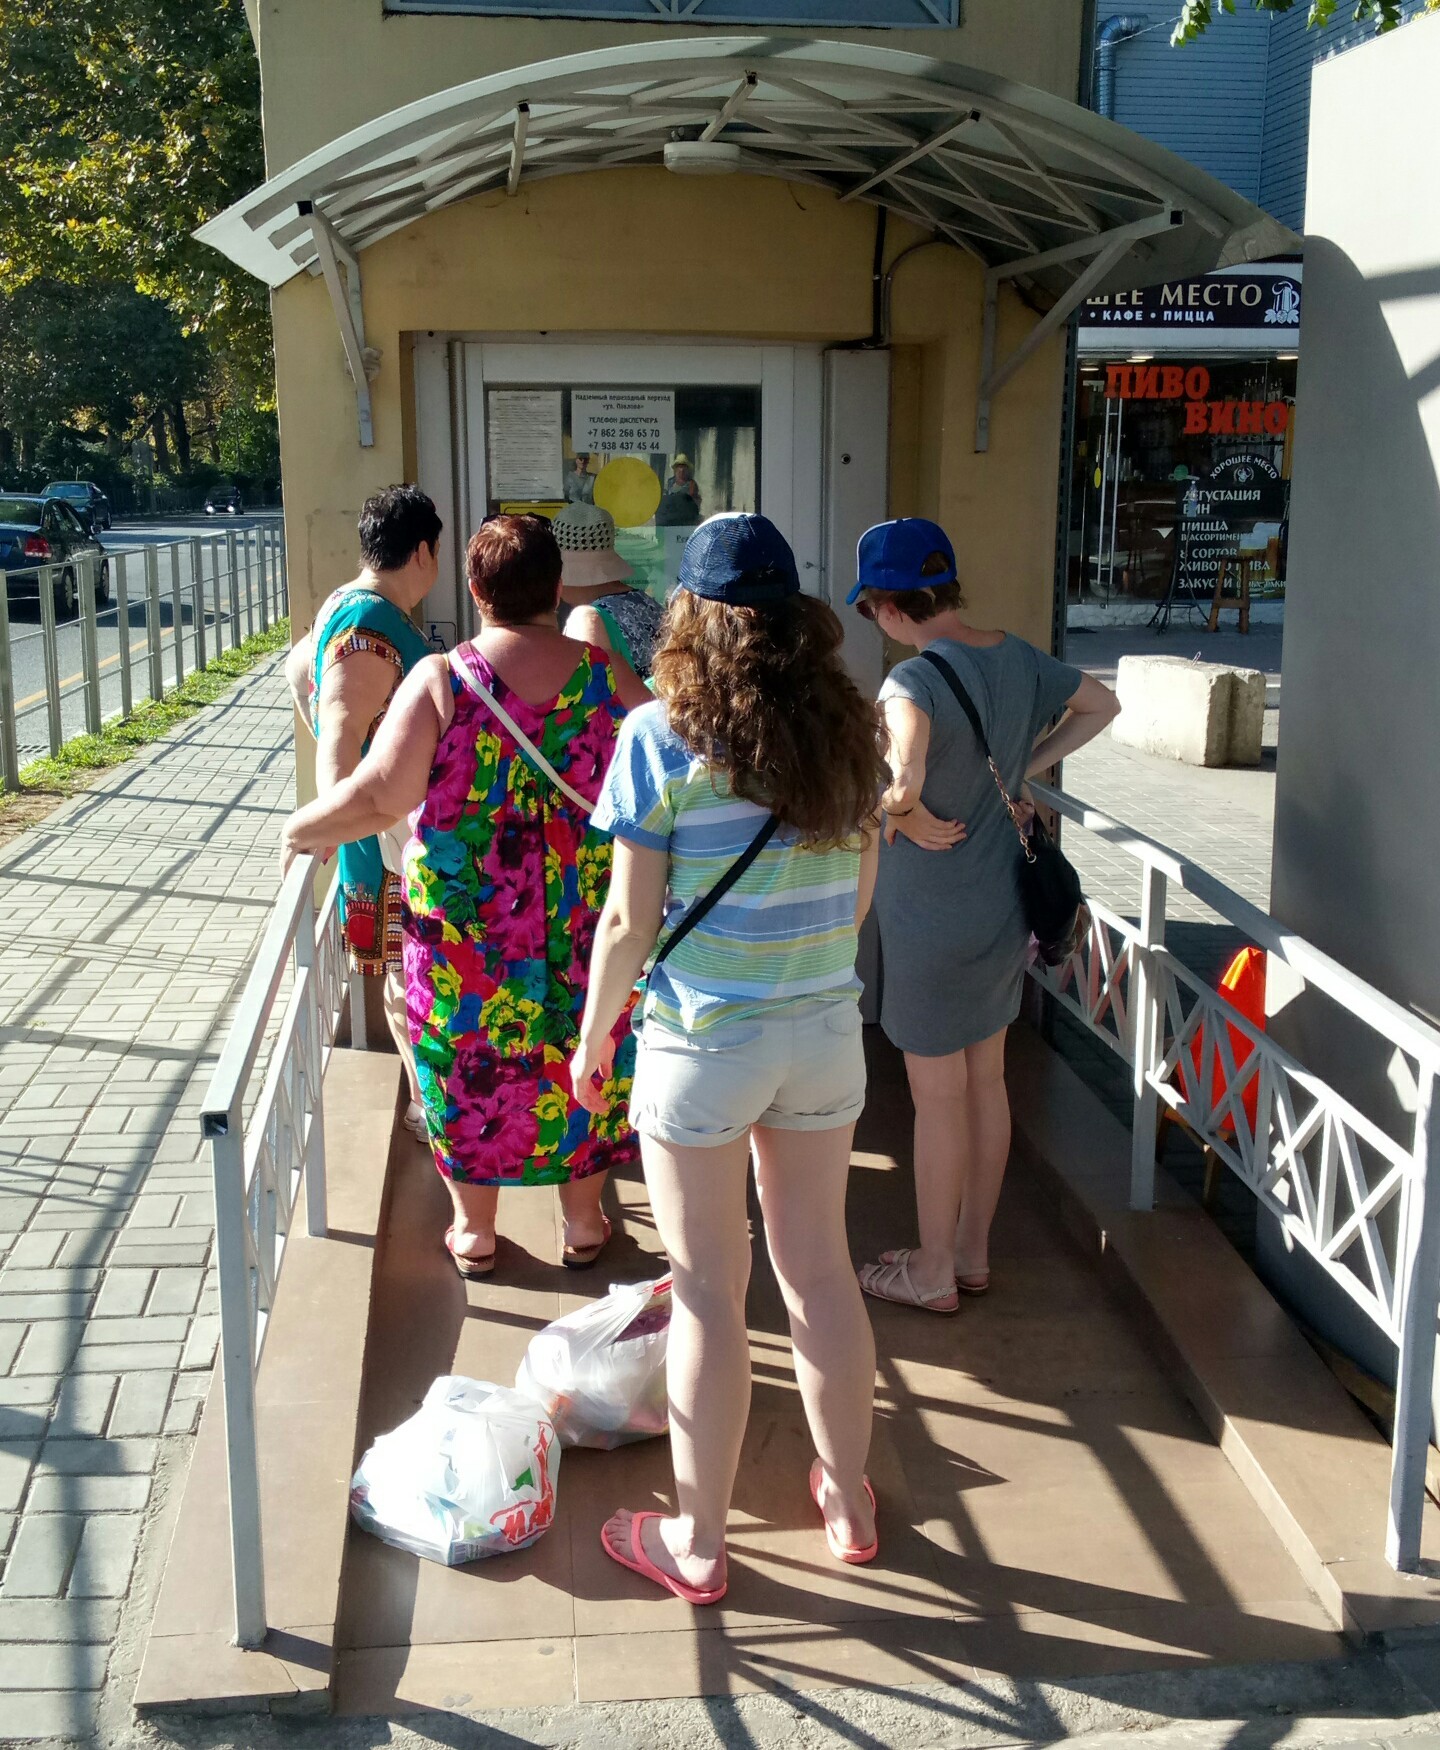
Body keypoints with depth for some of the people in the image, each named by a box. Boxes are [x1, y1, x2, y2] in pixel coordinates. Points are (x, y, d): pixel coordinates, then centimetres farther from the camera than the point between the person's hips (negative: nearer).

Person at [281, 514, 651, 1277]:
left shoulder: (441, 679, -13)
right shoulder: (607, 677, -6)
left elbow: (380, 794, -17)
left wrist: (303, 828, 0)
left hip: (464, 925, -2)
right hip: (584, 926, 2)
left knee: (469, 1066, 15)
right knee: (580, 1060, 17)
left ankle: (473, 1232, 29)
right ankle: (584, 1223, 31)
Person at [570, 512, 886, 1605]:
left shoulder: (662, 737, -13)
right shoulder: (849, 730, 1)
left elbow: (630, 920, -11)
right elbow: (859, 890, 9)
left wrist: (593, 1039, 2)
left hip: (705, 1041, -4)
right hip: (827, 1030, 5)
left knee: (710, 1293, 7)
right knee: (821, 1267, 18)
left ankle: (696, 1544, 23)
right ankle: (847, 1496, 35)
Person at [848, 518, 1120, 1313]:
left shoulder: (915, 680, -25)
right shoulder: (1017, 658, 0)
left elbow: (903, 780, -43)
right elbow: (1101, 705, 16)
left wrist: (904, 815, -21)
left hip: (932, 919, -8)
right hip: (1004, 906, 8)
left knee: (937, 1098, 7)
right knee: (986, 1082, 18)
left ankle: (932, 1272, 23)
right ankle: (974, 1252, 34)